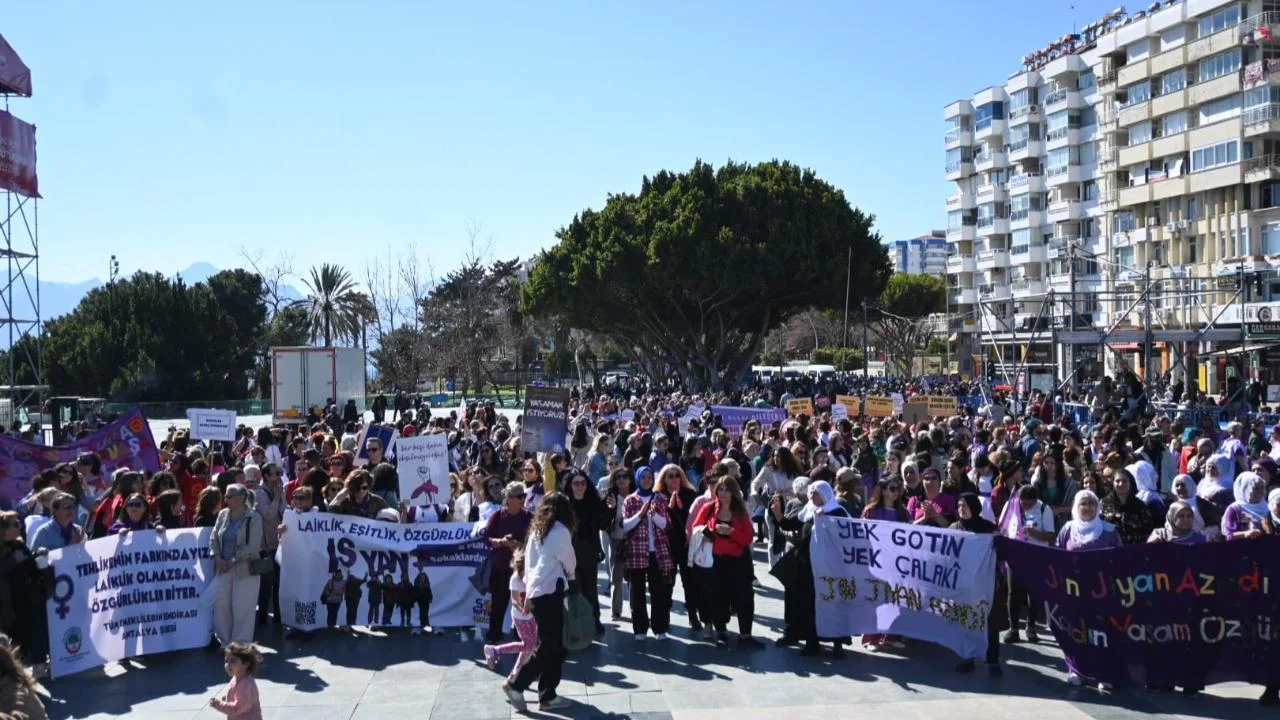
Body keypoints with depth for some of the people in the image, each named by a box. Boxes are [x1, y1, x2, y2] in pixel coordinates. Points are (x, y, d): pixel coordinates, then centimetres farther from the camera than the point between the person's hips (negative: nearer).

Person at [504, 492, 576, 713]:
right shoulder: (560, 530, -6)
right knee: (549, 647, -1)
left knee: (554, 645, 10)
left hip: (535, 591, 8)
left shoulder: (536, 530, 15)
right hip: (550, 592, -8)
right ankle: (516, 684, 0)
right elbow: (569, 562, 1)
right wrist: (571, 576, 22)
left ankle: (547, 696, 9)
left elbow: (528, 563, 16)